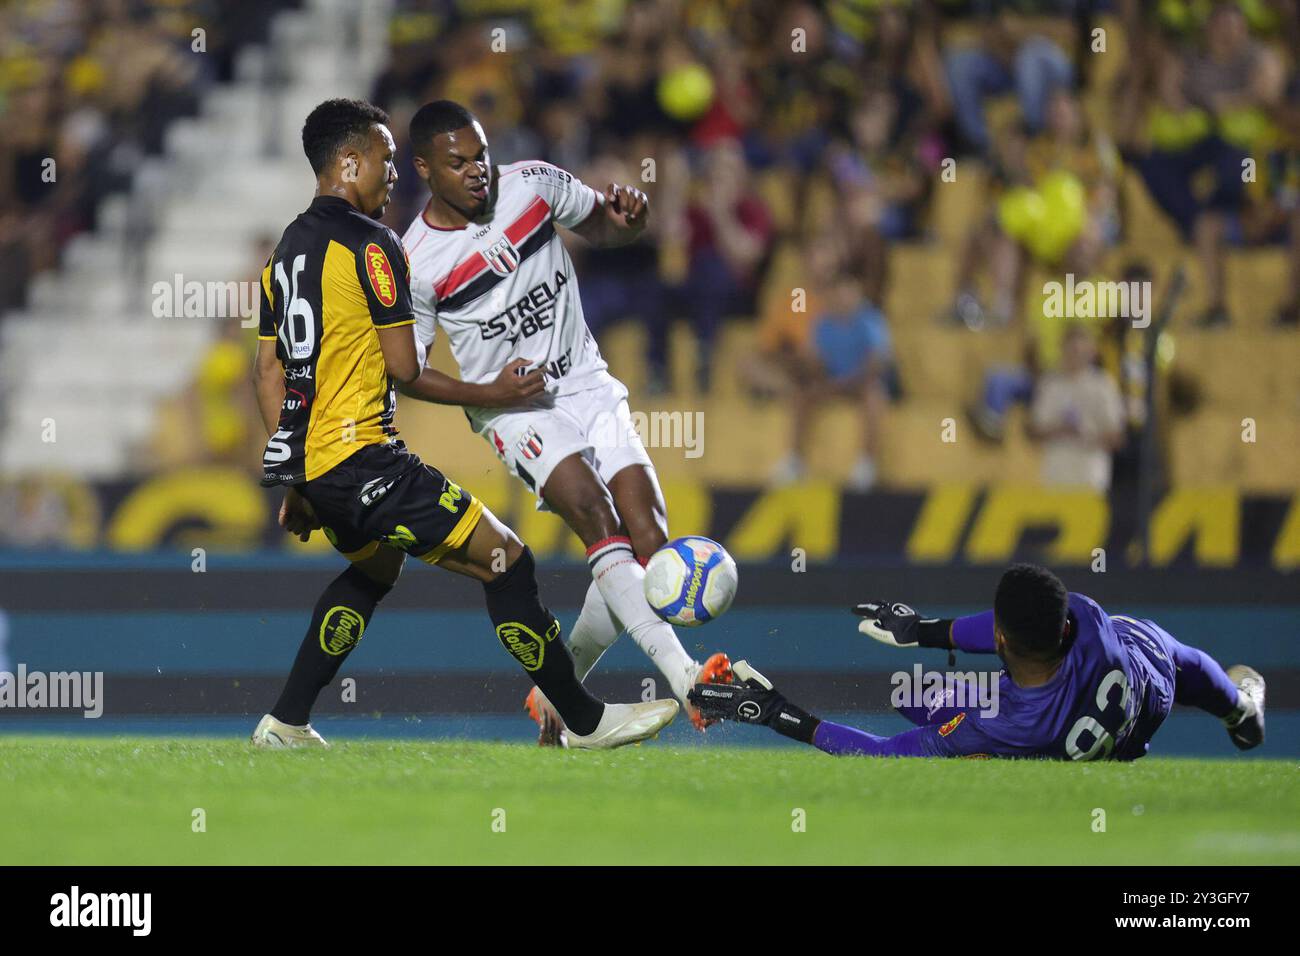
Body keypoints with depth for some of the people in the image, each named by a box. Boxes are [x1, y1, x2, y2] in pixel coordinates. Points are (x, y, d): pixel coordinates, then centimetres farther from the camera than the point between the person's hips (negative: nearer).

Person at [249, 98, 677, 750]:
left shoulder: (287, 249, 14)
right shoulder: (369, 243, -12)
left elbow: (268, 371, 18)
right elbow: (404, 367, -14)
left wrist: (296, 487, 22)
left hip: (307, 463, 9)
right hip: (360, 459, -9)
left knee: (375, 567, 33)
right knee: (506, 561, -3)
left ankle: (286, 722, 26)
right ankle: (584, 720, 1)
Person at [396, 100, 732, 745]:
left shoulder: (534, 184, -2)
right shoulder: (417, 264, -10)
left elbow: (600, 227, 16)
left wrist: (626, 218, -9)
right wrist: (487, 393, -14)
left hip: (588, 387, 4)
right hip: (513, 411, -4)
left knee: (648, 538, -11)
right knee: (593, 510, -29)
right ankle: (681, 674, -42)